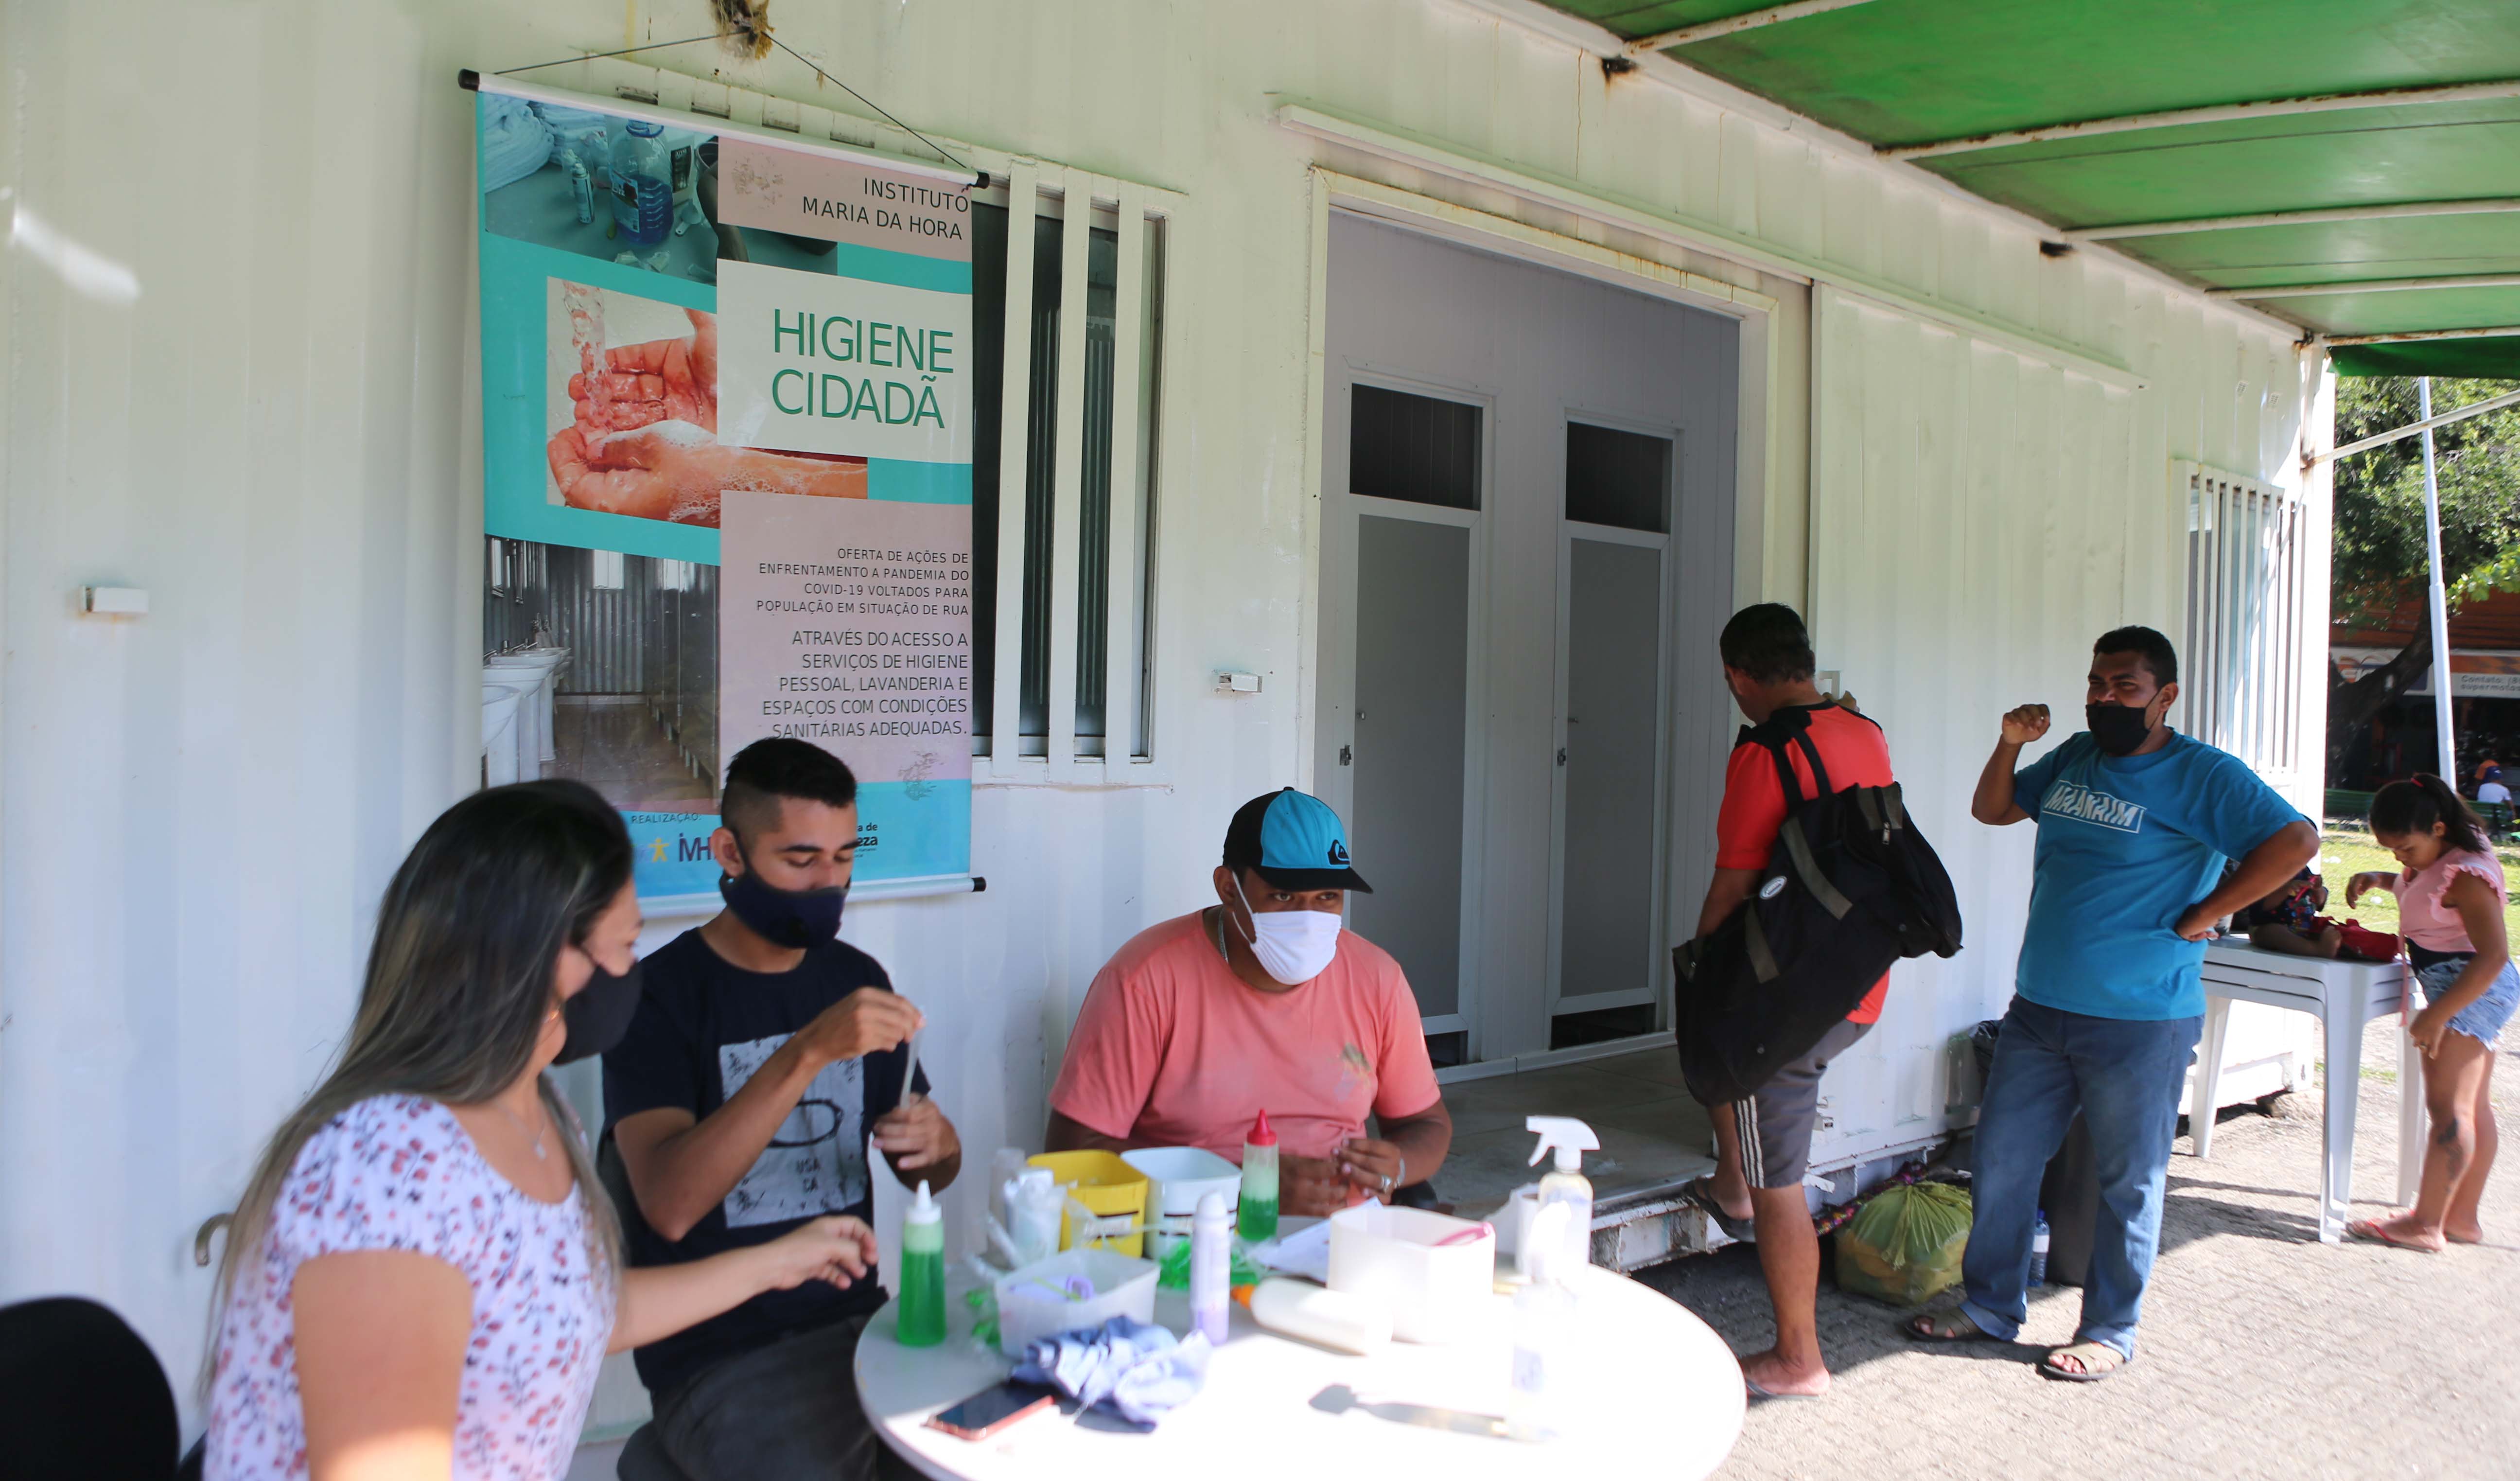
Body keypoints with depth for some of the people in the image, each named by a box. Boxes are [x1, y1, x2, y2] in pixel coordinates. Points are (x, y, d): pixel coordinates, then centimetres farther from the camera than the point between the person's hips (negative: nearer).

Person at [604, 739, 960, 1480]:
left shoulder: (855, 976, 8)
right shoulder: (661, 993, -8)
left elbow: (929, 1168, 15)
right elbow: (669, 1206, -23)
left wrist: (934, 1145, -9)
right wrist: (806, 1053, -32)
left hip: (859, 1321, 5)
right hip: (721, 1358, -5)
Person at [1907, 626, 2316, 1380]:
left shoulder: (2202, 775, -9)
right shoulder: (2073, 759, 10)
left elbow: (2296, 840, -18)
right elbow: (1993, 810, 20)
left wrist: (2197, 918, -16)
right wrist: (2010, 744, 2)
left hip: (2139, 1021, -6)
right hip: (2038, 1009, 6)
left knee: (2128, 1182, 8)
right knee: (2000, 1161, 11)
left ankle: (2110, 1333, 23)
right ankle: (1990, 1307, 26)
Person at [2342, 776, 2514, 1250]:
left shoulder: (2466, 876, -22)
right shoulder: (2440, 859, 7)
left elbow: (2494, 954, -28)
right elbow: (2417, 884, 32)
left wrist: (2436, 1016, -29)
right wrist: (2378, 880, 10)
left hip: (2470, 989, -11)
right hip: (2477, 993, 11)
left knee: (2447, 1108, -9)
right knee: (2475, 1109, 13)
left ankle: (2425, 1225, -7)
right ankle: (2463, 1217, 21)